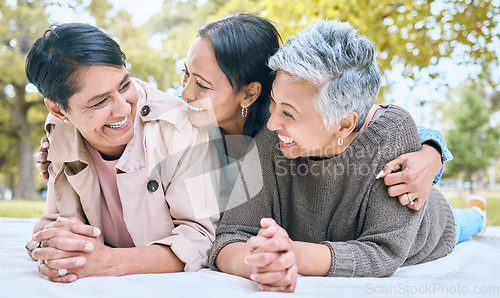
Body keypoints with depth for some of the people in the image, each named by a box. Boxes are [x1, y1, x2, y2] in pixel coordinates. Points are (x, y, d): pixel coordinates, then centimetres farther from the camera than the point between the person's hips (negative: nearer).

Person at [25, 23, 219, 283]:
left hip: (176, 286, -3)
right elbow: (54, 221, 0)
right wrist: (49, 248, -23)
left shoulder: (180, 127, -20)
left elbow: (199, 237, -21)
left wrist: (108, 261, -32)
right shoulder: (60, 133, -6)